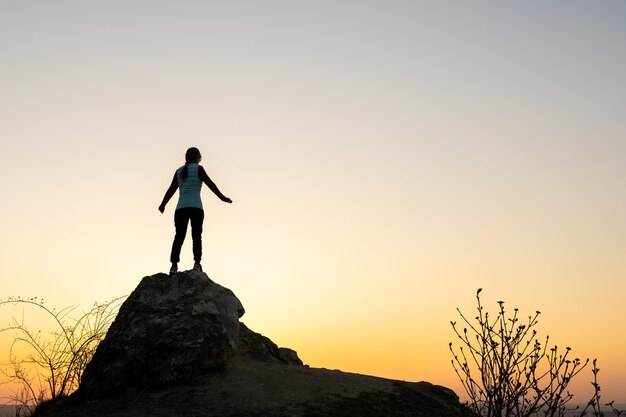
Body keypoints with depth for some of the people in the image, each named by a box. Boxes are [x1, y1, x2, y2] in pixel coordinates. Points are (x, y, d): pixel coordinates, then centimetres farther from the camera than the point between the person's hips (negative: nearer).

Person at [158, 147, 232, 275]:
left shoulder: (179, 171, 17)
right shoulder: (198, 169, 5)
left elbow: (171, 189, 21)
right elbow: (210, 184, 1)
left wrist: (163, 205, 30)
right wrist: (222, 197, 6)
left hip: (181, 207, 3)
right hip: (196, 207, -3)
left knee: (179, 236, 0)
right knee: (196, 235, -2)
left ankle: (174, 264, -12)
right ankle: (197, 263, -15)